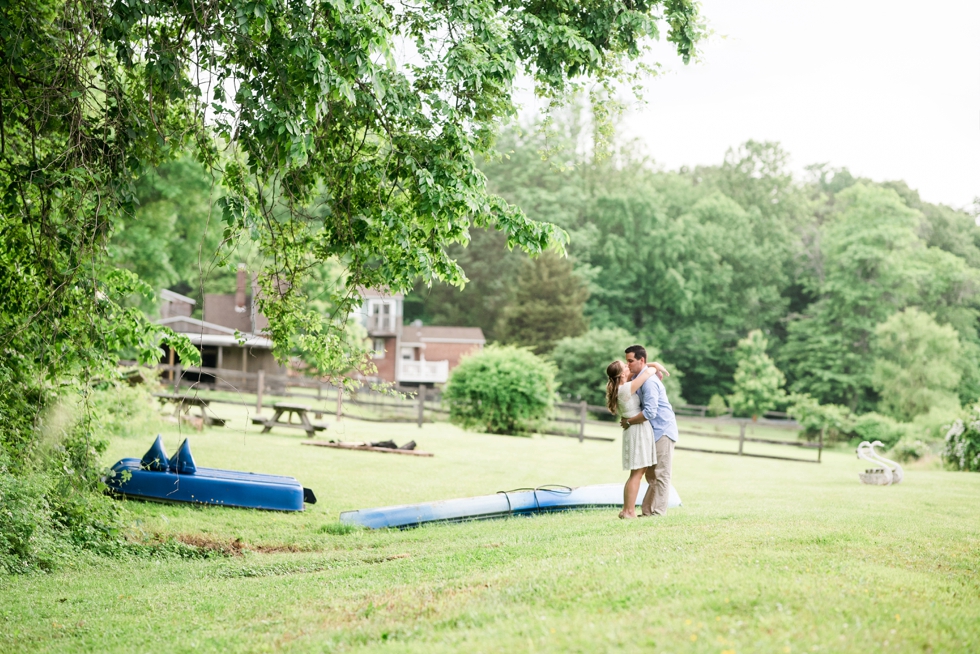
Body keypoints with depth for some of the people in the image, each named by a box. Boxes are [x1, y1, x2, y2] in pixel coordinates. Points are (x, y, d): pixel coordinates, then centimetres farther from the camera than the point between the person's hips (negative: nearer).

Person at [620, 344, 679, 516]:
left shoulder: (649, 381, -21)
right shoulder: (637, 378, 10)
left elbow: (649, 412, -27)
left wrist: (628, 421, -16)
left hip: (662, 431, -10)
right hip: (655, 431, 10)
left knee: (660, 475, -6)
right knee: (652, 475, 11)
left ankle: (658, 513, -5)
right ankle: (647, 511, 15)